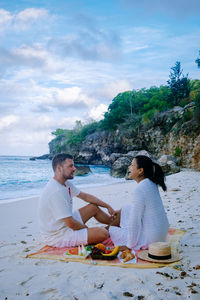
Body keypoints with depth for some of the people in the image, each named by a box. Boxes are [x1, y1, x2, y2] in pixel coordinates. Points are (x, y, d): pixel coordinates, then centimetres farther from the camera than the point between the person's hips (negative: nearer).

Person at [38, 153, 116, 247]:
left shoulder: (66, 184, 2)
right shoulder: (56, 192, -29)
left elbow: (86, 196, 13)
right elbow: (71, 224, -26)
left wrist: (108, 206, 12)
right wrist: (86, 228, -7)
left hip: (64, 223, 10)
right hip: (57, 236, -10)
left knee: (94, 207, 15)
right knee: (103, 233, -19)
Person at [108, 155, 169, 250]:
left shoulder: (140, 189, -26)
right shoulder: (151, 183, 2)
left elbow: (135, 220, -22)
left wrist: (129, 245, -12)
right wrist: (119, 211, 25)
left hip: (150, 238, -9)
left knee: (111, 230, 2)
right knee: (124, 210, 19)